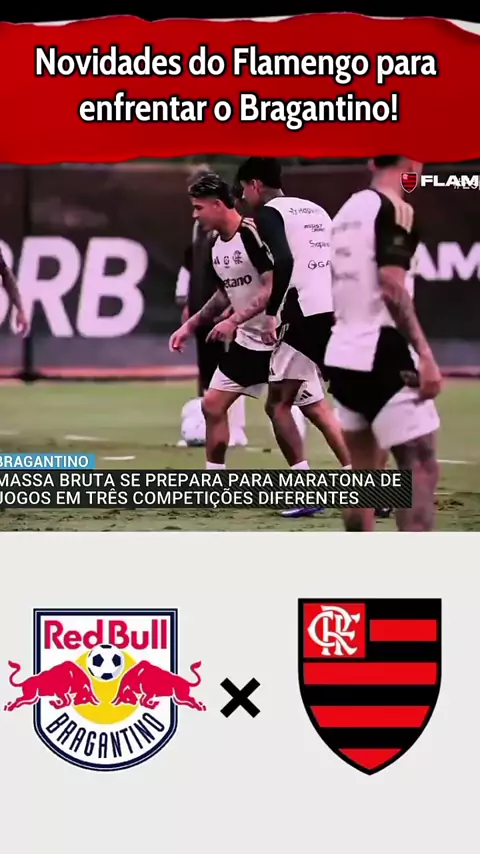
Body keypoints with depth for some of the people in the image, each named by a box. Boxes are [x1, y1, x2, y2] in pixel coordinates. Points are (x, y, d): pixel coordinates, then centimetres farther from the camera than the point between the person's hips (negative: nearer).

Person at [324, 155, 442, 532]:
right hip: (380, 356, -9)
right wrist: (425, 354, -22)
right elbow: (392, 288, -20)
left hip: (344, 356, 9)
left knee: (364, 474, 15)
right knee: (422, 469, -9)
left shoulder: (348, 210, 15)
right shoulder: (395, 210, -11)